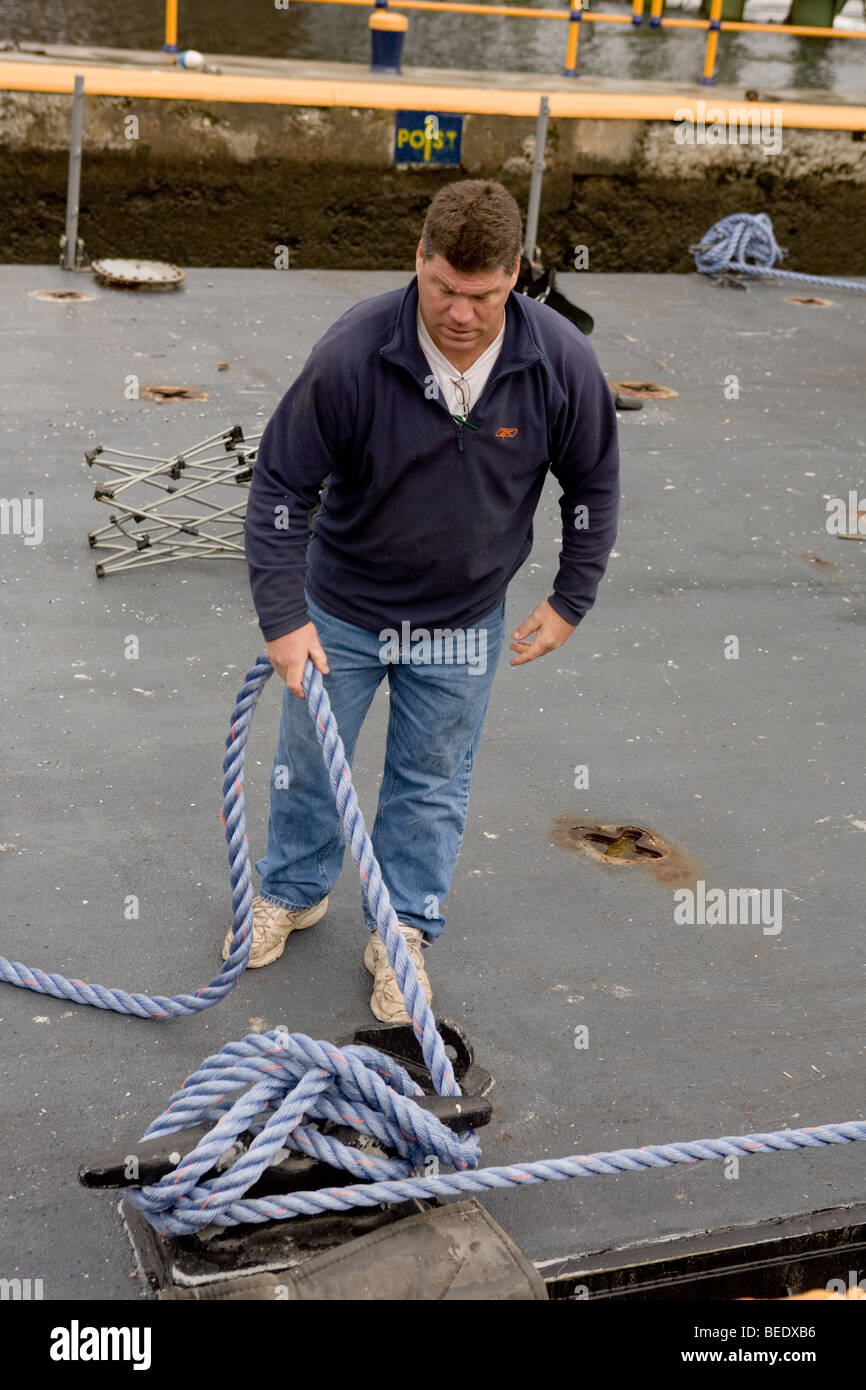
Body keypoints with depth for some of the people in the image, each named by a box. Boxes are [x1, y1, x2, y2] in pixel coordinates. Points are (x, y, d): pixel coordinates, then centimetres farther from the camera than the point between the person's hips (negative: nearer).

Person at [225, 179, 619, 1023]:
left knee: (432, 783, 14)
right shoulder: (353, 354, -27)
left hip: (463, 622, 1)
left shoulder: (561, 362, -20)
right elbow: (280, 483, -18)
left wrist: (570, 602, 0)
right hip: (341, 608, -1)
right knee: (308, 760, 17)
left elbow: (593, 484, -3)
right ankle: (293, 893, 44)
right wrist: (282, 618, -20)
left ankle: (403, 934, 33)